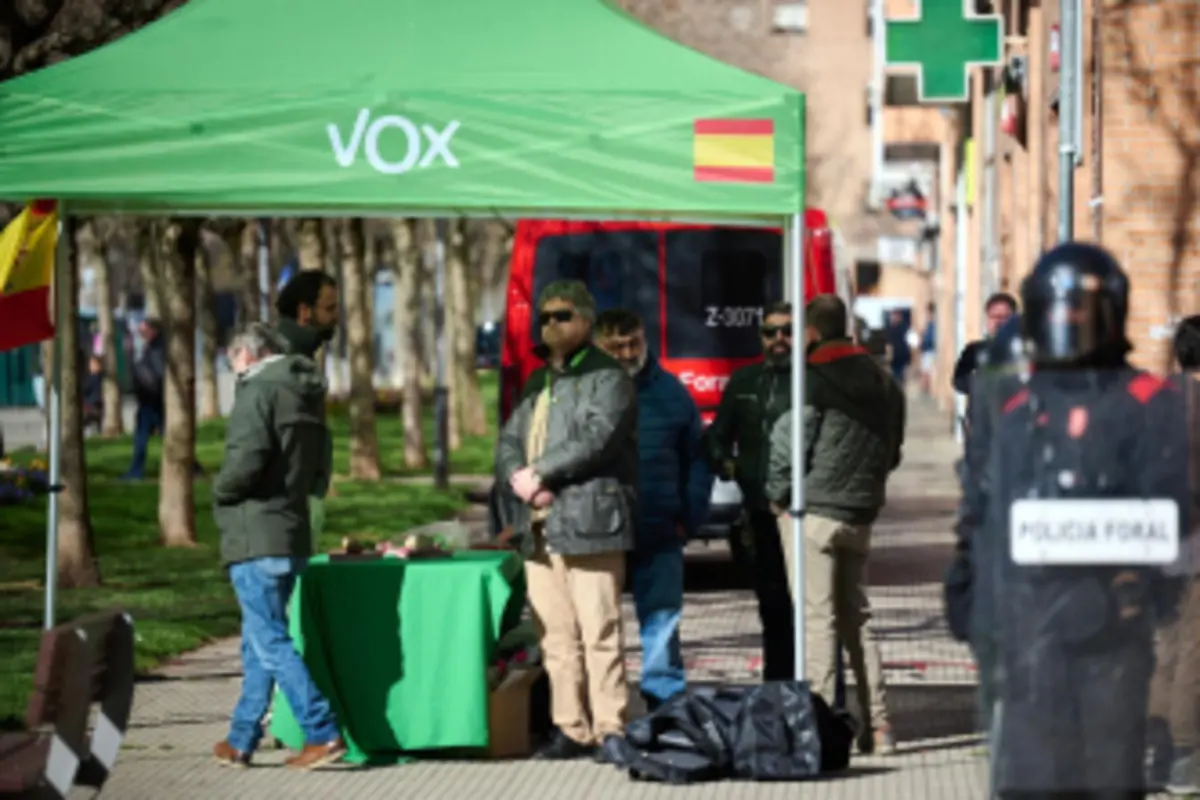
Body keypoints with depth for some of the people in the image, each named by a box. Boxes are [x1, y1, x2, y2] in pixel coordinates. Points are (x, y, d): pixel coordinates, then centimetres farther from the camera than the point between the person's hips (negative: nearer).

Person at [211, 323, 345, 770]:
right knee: (259, 642, 14)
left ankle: (323, 733, -13)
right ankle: (241, 740, 19)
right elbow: (317, 476, 19)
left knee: (270, 641, -7)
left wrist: (219, 490, -5)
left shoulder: (258, 392, -12)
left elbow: (245, 462, -23)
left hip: (256, 536, -9)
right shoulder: (305, 395, 16)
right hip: (293, 536, 9)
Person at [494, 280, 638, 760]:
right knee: (556, 636, 6)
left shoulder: (607, 378, 0)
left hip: (588, 522, -7)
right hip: (540, 525, 7)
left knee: (599, 632, -10)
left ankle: (610, 729, -8)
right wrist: (517, 476, -4)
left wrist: (538, 474, -11)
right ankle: (572, 729, 11)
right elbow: (508, 441, 18)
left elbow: (596, 440, -14)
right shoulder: (538, 384, 24)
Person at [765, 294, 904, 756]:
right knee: (856, 617, 14)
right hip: (860, 514, 7)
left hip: (812, 511, -7)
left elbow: (789, 441, -13)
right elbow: (892, 451, 17)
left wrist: (778, 494, 2)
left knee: (816, 618, -5)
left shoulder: (814, 378, -12)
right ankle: (876, 725, 11)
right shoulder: (882, 382, 11)